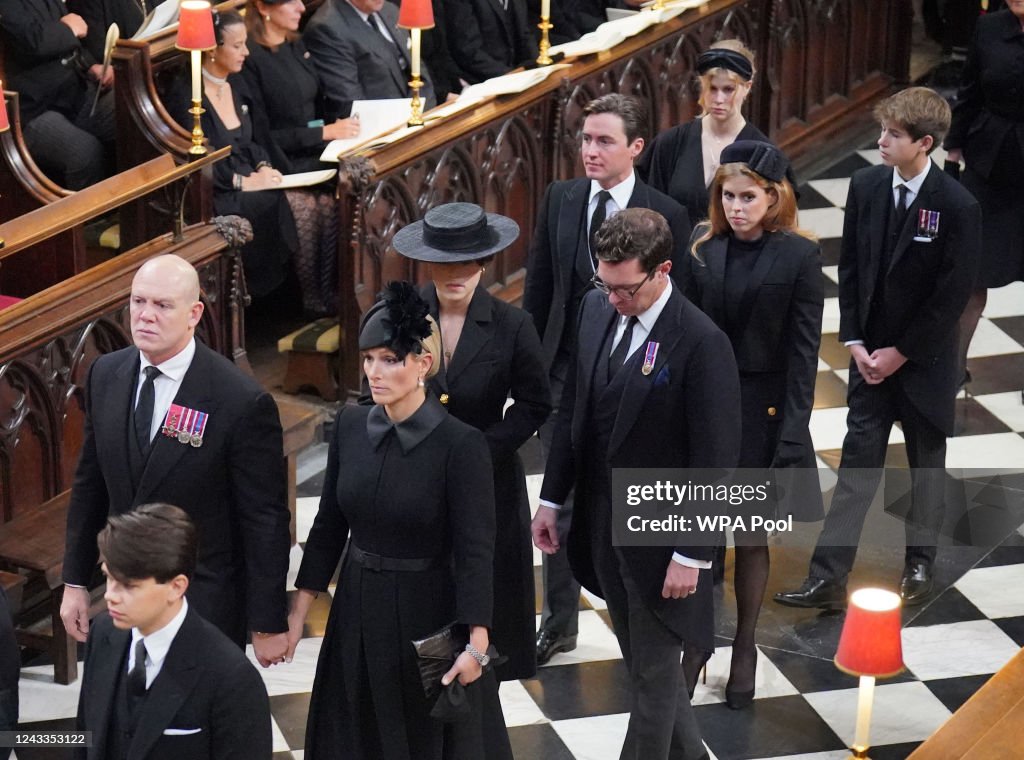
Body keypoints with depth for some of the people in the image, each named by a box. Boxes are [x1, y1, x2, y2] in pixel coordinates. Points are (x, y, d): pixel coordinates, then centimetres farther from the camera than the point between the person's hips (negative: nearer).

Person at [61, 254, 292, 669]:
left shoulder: (243, 401, -19)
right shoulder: (105, 374, -1)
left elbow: (265, 521, -14)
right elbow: (89, 484, 9)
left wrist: (269, 624, -10)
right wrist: (74, 582, 10)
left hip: (206, 604, -5)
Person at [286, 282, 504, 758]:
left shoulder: (461, 445, -18)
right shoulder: (350, 426, -2)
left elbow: (474, 551, -18)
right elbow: (328, 527, 5)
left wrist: (476, 644, -23)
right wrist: (298, 615, 6)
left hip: (428, 614, -5)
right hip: (356, 609, 5)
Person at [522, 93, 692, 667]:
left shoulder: (667, 215, -11)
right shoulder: (560, 199, -1)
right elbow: (539, 286, 6)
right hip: (565, 371, 3)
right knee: (562, 502, 13)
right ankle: (559, 624, 27)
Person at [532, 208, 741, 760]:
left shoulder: (701, 343, -23)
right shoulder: (596, 308, -2)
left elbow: (714, 460, -19)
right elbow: (573, 409, 8)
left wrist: (692, 555, -16)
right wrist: (552, 499, 9)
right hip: (601, 522, 7)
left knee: (654, 672, 10)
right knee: (643, 660, 22)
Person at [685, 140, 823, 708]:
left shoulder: (798, 256, -8)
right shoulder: (701, 246, -1)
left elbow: (803, 350, -8)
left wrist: (793, 430, -11)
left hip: (762, 410, -2)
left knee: (751, 539, 10)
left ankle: (745, 648, 27)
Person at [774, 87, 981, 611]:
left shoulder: (957, 207, -17)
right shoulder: (866, 186, -4)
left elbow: (953, 296, -14)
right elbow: (850, 268, 3)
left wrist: (901, 352, -12)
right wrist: (855, 342, -4)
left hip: (924, 359, -3)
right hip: (871, 355, 3)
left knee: (926, 462, 14)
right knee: (858, 460, 2)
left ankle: (919, 565, 31)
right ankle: (827, 578, 0)